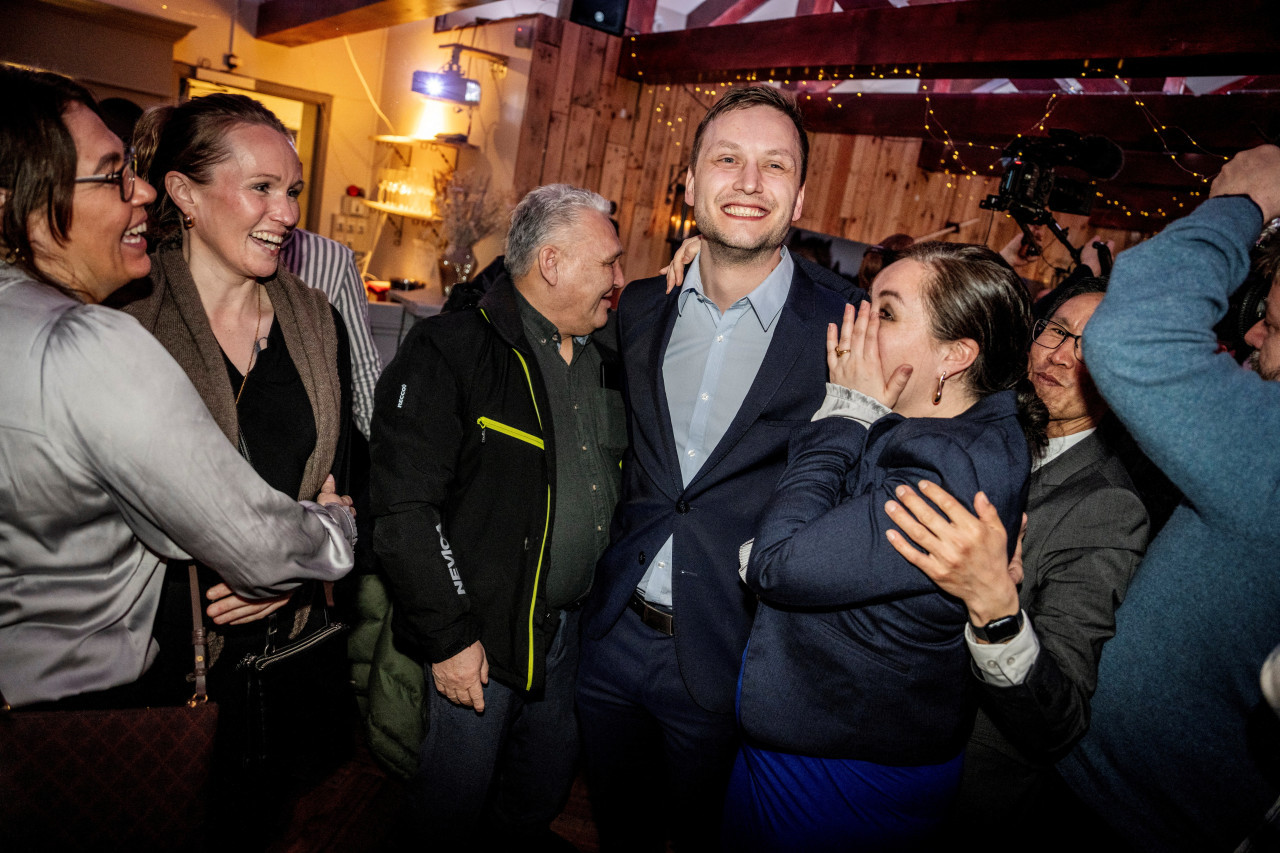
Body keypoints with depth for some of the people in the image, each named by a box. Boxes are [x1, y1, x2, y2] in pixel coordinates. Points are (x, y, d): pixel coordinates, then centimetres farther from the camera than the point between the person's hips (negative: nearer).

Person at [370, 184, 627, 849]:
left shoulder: (608, 355, 5)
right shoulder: (447, 351, -17)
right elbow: (404, 508, -20)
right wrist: (449, 636, -18)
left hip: (575, 621, 7)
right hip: (482, 628, -6)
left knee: (549, 774, 26)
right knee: (460, 781, 15)